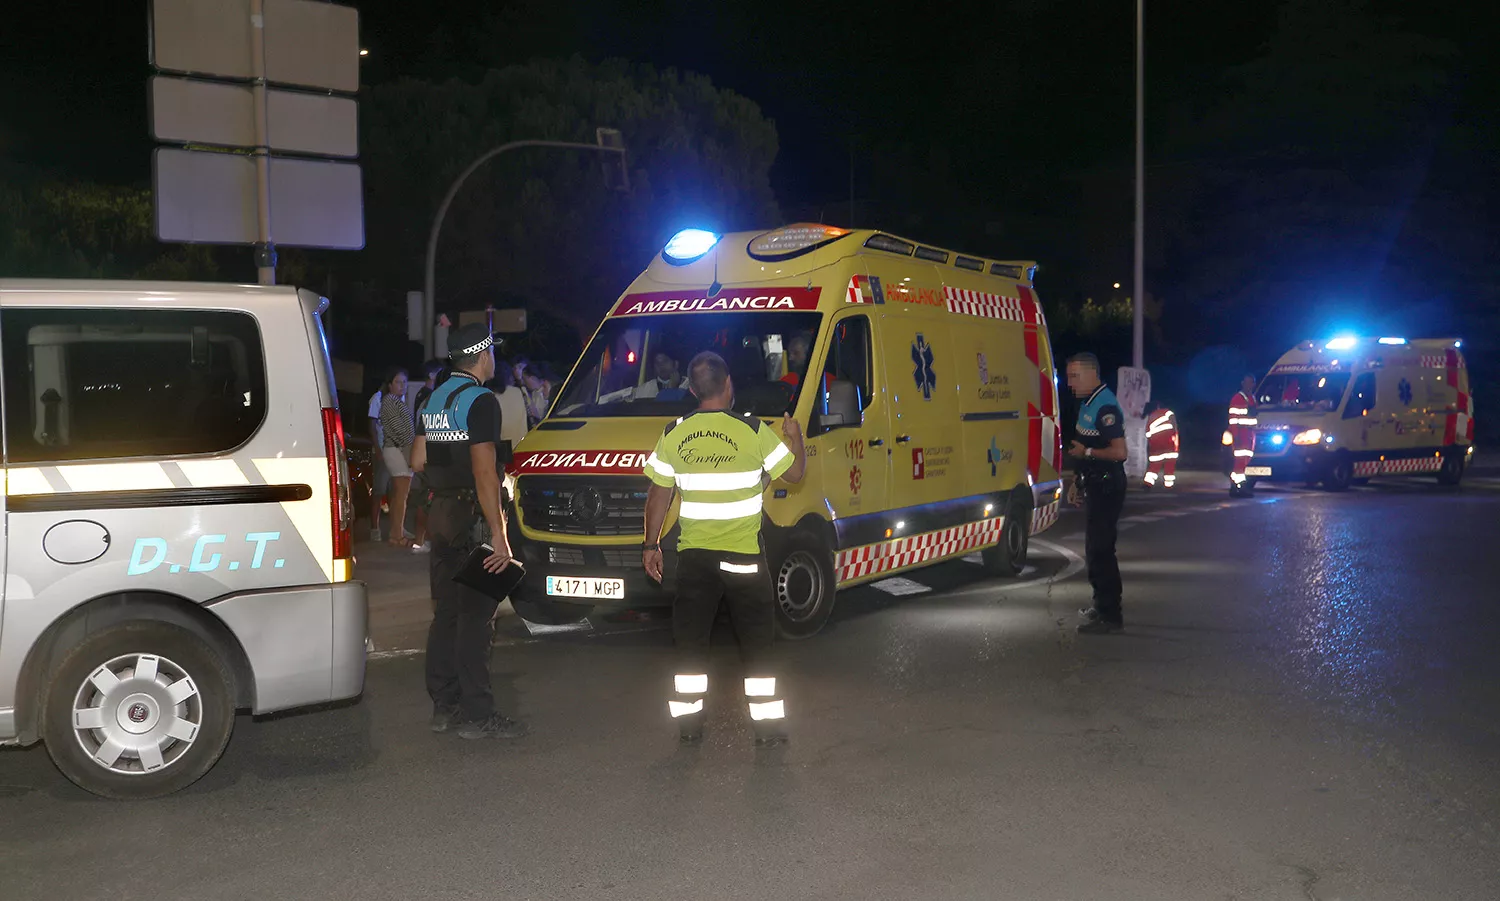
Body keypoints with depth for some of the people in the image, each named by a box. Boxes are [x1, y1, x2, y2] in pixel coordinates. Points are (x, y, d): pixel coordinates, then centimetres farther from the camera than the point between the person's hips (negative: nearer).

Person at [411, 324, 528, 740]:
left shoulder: (434, 399, 14)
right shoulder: (480, 400, -14)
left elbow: (418, 460, 18)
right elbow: (484, 471, -21)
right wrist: (498, 533, -21)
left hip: (440, 514, 9)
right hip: (473, 518, -9)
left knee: (446, 612, 13)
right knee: (475, 616, -6)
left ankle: (444, 705, 20)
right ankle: (476, 714, -3)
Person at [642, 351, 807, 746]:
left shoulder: (674, 435, 0)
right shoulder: (752, 431, -9)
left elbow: (659, 493, 5)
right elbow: (794, 472, 0)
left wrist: (651, 544, 15)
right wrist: (794, 437, 20)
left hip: (693, 554, 2)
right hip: (744, 555, -2)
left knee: (690, 639, 12)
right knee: (756, 642, 7)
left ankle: (688, 722, 15)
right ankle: (768, 726, 9)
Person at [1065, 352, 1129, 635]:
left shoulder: (1105, 407, -19)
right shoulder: (1088, 403, 13)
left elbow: (1119, 452, -27)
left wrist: (1086, 452, -16)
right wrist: (1077, 481, 21)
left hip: (1107, 488, -11)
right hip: (1095, 487, 11)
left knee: (1099, 550, -9)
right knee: (1096, 548, 19)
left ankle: (1109, 615, -5)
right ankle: (1104, 604, 31)